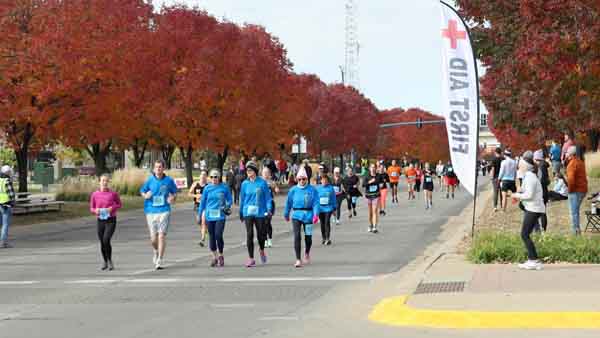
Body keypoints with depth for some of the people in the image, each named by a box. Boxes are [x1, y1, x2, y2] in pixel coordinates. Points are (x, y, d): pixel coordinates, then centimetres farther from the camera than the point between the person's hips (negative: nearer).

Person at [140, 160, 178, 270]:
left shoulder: (169, 180, 2)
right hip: (151, 211, 1)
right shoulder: (150, 180, 2)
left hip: (164, 211, -1)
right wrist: (145, 196, -11)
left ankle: (159, 261, -6)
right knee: (153, 238, 5)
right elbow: (142, 191, 12)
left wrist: (173, 198, -6)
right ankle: (156, 252, 39)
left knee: (161, 236, -11)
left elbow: (174, 192, 16)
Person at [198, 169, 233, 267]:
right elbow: (203, 201, 11)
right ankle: (214, 257, 20)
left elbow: (230, 200, 8)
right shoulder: (207, 188, 5)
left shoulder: (224, 188, -1)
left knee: (218, 235, -13)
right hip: (209, 216, 3)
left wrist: (227, 206, -12)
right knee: (212, 236, 7)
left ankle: (221, 255, 8)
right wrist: (199, 215, 11)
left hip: (220, 216, -3)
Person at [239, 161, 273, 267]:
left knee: (261, 234, 5)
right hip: (248, 212, 1)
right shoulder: (245, 184, 5)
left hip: (260, 212, -1)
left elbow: (267, 197, 0)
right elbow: (242, 199, 12)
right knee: (249, 235, -4)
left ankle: (261, 250, 37)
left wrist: (269, 209, -12)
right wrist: (241, 213, 15)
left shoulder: (262, 183, -2)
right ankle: (251, 259, 1)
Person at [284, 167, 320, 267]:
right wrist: (286, 215, 18)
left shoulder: (312, 190, -4)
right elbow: (288, 203, 11)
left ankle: (307, 253, 42)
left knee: (308, 237, 10)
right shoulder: (293, 190, 1)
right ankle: (298, 260, -11)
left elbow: (316, 203, -8)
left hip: (308, 215, 0)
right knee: (297, 236, -13)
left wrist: (316, 214, -21)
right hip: (296, 216, 0)